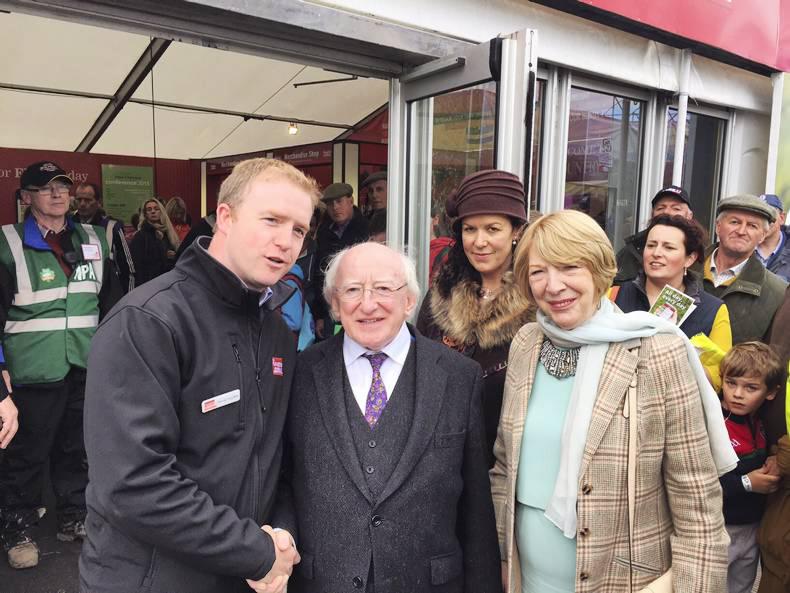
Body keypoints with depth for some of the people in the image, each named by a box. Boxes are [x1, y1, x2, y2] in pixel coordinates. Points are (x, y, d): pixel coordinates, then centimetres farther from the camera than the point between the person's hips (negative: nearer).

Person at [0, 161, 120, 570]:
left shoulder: (93, 240, 9)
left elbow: (111, 299, 14)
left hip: (86, 366, 4)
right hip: (34, 368, -4)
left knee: (76, 446, 16)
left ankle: (74, 518, 32)